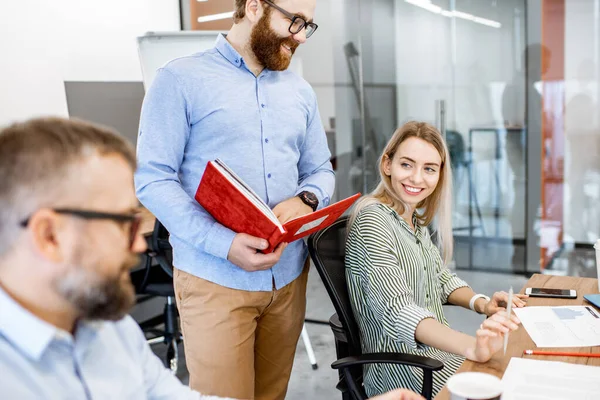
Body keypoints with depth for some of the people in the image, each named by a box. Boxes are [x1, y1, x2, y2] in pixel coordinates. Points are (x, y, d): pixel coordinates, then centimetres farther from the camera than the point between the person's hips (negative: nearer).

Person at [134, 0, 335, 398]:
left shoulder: (300, 91, 12)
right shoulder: (181, 78, -5)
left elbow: (321, 171, 17)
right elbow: (153, 178, -10)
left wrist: (305, 200, -8)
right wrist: (224, 243, -22)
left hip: (289, 276, 6)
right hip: (215, 280, -5)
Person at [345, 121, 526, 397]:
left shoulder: (415, 218, 8)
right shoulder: (372, 221, -19)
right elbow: (397, 310, -29)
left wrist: (481, 303, -5)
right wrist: (472, 348, -42)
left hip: (439, 345, 8)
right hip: (400, 365, -8)